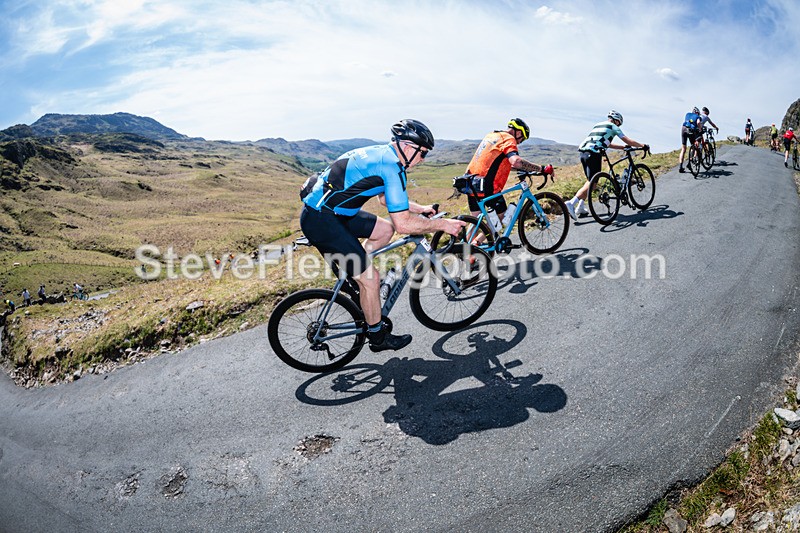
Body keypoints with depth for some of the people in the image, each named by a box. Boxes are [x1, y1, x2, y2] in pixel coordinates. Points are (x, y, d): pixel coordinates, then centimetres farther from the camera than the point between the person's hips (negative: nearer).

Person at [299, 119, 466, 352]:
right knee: (370, 277, -5)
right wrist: (442, 224, -10)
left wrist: (420, 209, 24)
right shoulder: (391, 166, -19)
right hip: (320, 221, -10)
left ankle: (353, 275, 21)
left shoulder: (381, 154, 11)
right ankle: (378, 337, 13)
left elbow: (386, 198, 27)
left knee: (385, 230, 15)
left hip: (332, 210, 10)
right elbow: (403, 224, -21)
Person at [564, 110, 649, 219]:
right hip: (593, 154, -8)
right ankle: (571, 203, -26)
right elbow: (628, 141, 10)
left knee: (590, 181, 19)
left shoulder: (598, 125, 31)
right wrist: (643, 146, 23)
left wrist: (623, 147, 39)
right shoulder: (613, 127, 9)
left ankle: (581, 207, 13)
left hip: (583, 152, 8)